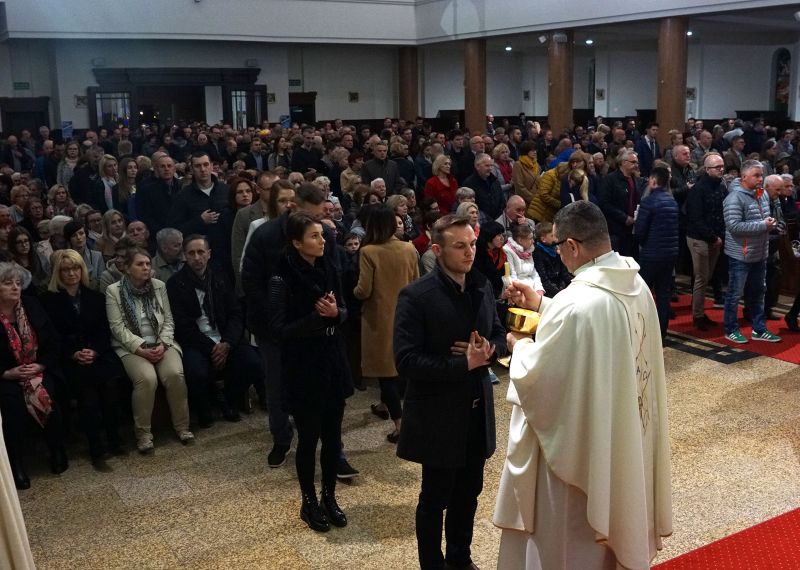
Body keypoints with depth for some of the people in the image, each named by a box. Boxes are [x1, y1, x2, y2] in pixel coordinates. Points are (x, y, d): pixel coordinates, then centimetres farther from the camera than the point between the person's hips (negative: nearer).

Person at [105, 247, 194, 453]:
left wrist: (163, 344, -10)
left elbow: (168, 321, 8)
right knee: (147, 378, -31)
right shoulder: (113, 291, -1)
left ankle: (181, 426, -8)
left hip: (161, 344, 3)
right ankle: (143, 433, -15)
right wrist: (141, 349, -17)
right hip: (131, 347, -3)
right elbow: (118, 327, -7)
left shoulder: (159, 286, 9)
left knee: (175, 374, -26)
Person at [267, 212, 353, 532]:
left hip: (333, 364, 5)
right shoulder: (283, 279, -16)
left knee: (332, 435, 13)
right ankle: (309, 503, 26)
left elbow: (344, 312, 8)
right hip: (303, 370, -5)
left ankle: (329, 497, 30)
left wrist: (335, 312, -15)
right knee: (309, 437, 7)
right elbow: (279, 329, -18)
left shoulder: (328, 270, 1)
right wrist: (318, 316, -22)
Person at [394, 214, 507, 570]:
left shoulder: (482, 288, 3)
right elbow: (406, 361, -22)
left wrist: (488, 351, -12)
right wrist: (463, 365, -23)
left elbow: (499, 336, 12)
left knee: (468, 492, 20)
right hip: (439, 414, -6)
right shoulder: (416, 296, -17)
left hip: (477, 410, 6)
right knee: (435, 498, 10)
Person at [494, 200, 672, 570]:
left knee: (575, 540, 14)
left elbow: (534, 376, -23)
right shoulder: (635, 284, -4)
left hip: (585, 441, -8)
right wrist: (542, 306, 10)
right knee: (614, 520, 29)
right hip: (627, 435, 8)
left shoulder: (575, 304, -32)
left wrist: (520, 346, -3)